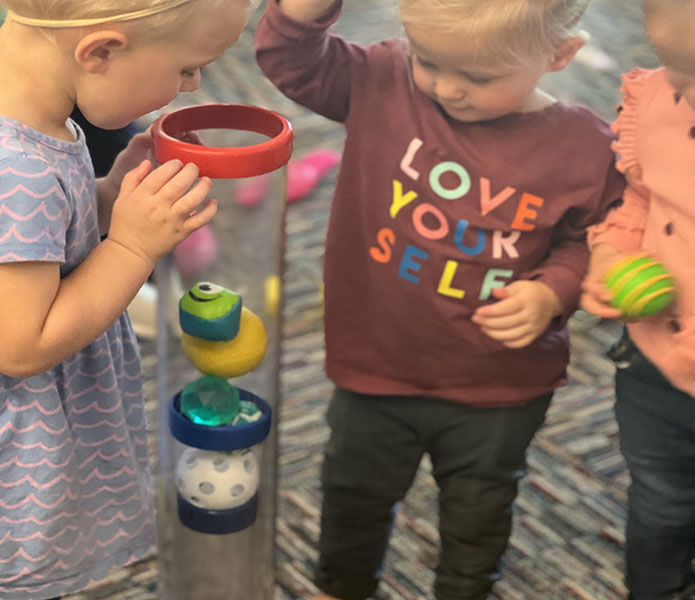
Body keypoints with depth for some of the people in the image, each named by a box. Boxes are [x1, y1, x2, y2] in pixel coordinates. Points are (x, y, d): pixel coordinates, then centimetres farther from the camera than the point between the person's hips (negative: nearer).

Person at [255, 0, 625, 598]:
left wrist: (552, 292, -25)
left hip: (499, 391, -1)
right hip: (376, 366, 2)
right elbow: (290, 59, -14)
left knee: (477, 517, 24)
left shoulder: (584, 146, -19)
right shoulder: (384, 83, -16)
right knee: (355, 493, 26)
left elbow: (590, 240, -6)